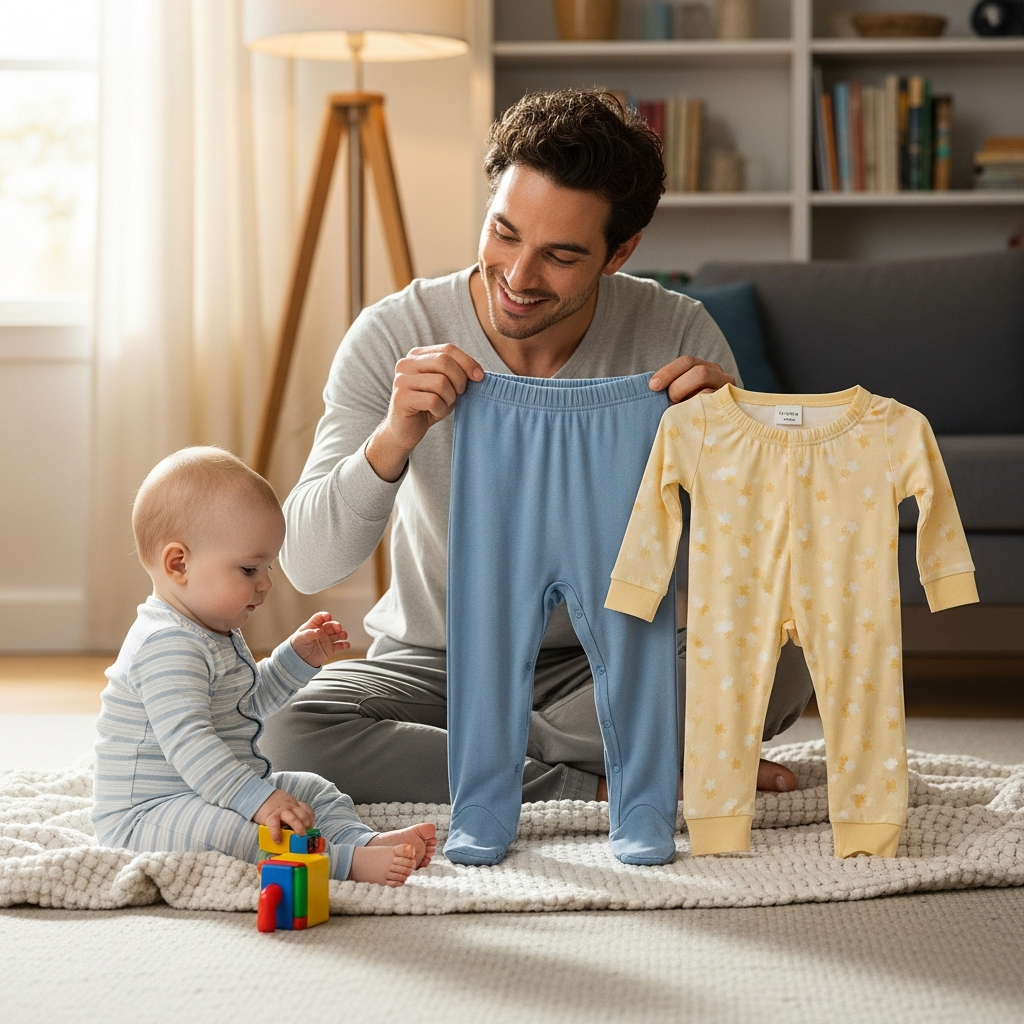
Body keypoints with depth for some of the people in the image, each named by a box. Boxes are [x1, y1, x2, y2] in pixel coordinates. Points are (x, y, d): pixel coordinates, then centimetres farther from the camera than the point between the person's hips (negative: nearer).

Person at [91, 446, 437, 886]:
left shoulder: (217, 635, 13)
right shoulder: (168, 647, -24)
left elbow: (247, 705, 30)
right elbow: (187, 742, -35)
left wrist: (296, 658, 18)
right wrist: (258, 799, -41)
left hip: (216, 794, 11)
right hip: (146, 813, -11)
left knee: (314, 790, 9)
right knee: (226, 827, -37)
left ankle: (361, 838, -16)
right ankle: (347, 862, -49)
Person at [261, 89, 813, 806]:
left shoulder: (677, 338, -13)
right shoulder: (394, 337, -15)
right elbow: (307, 566, -19)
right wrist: (393, 439, -37)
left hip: (616, 664, 1)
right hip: (434, 660, 0)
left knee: (783, 663, -28)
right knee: (289, 731, -30)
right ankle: (605, 786, -17)